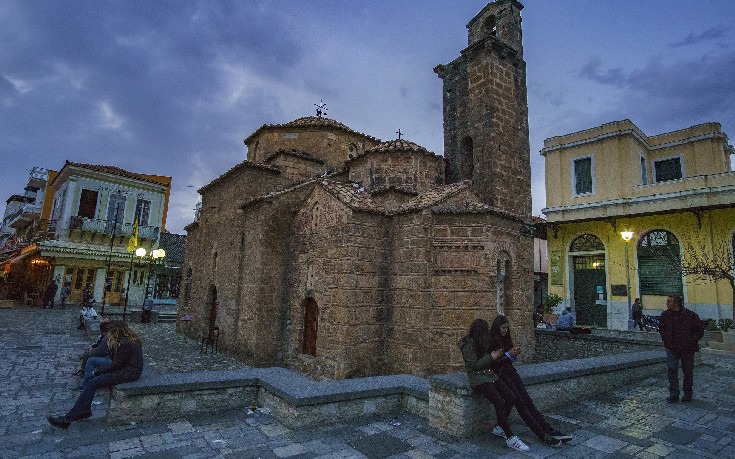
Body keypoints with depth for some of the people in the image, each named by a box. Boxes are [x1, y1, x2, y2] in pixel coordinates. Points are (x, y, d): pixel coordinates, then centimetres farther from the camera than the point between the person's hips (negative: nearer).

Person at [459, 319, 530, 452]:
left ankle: (499, 428, 9)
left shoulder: (482, 342, 15)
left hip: (490, 375, 8)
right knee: (500, 403, -23)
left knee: (510, 397, -8)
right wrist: (490, 357, -12)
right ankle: (510, 438, -11)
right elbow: (474, 365, -14)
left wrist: (495, 356, 7)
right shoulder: (468, 344, -11)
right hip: (478, 378, -8)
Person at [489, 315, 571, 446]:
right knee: (520, 402, -17)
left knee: (527, 400, -8)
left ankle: (549, 430, -13)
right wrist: (508, 354, -13)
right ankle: (543, 435, -16)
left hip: (510, 370, 7)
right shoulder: (490, 341, -9)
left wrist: (514, 354, 0)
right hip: (499, 373, -7)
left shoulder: (506, 338, 15)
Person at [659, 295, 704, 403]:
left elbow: (700, 331, -3)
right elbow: (661, 328, 17)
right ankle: (673, 395, 2)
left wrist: (690, 342, -8)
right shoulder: (665, 315, 0)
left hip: (687, 349, -2)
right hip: (671, 348, 2)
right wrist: (665, 340, 7)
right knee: (672, 370, -5)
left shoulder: (691, 315, -11)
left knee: (688, 372, 8)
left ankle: (688, 394, 25)